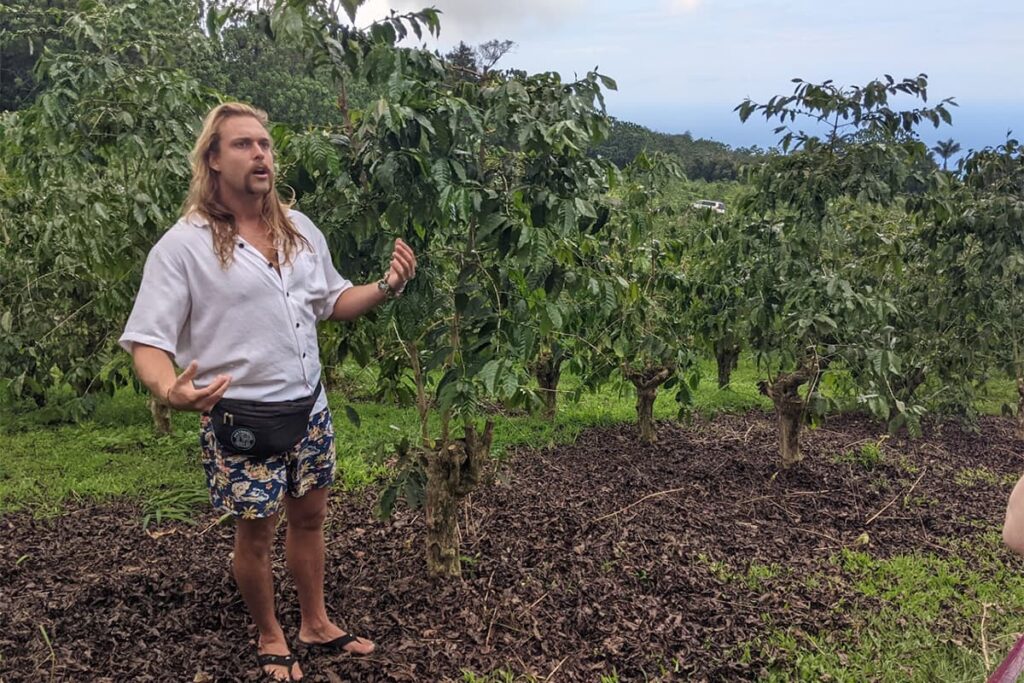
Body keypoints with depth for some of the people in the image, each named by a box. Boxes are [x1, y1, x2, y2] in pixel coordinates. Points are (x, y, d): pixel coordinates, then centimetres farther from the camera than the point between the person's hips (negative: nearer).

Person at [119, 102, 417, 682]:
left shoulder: (300, 230, 4)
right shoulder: (183, 245, -14)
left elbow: (333, 302, 17)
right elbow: (147, 341, -15)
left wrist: (386, 287, -2)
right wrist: (170, 390, -36)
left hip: (310, 409, 5)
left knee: (309, 517, 18)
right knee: (256, 533, 10)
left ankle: (317, 624, 39)